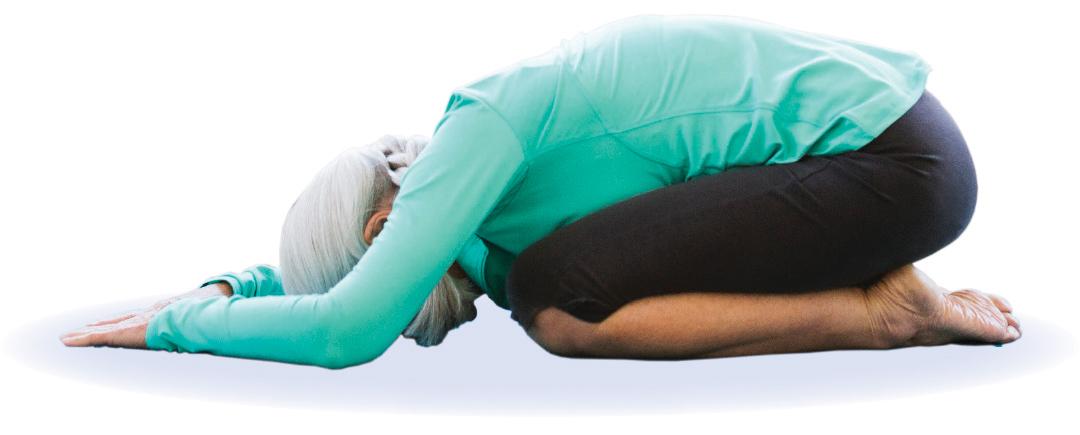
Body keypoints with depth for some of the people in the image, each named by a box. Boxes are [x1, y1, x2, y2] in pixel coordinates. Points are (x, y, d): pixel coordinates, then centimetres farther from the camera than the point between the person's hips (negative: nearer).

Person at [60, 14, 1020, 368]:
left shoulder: (480, 125, -14)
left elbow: (346, 332, -21)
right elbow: (322, 269, 30)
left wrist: (172, 324, -5)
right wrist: (223, 289, 15)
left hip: (890, 159, -9)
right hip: (897, 138, 9)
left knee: (552, 304, -15)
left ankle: (883, 313, -7)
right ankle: (902, 301, 12)